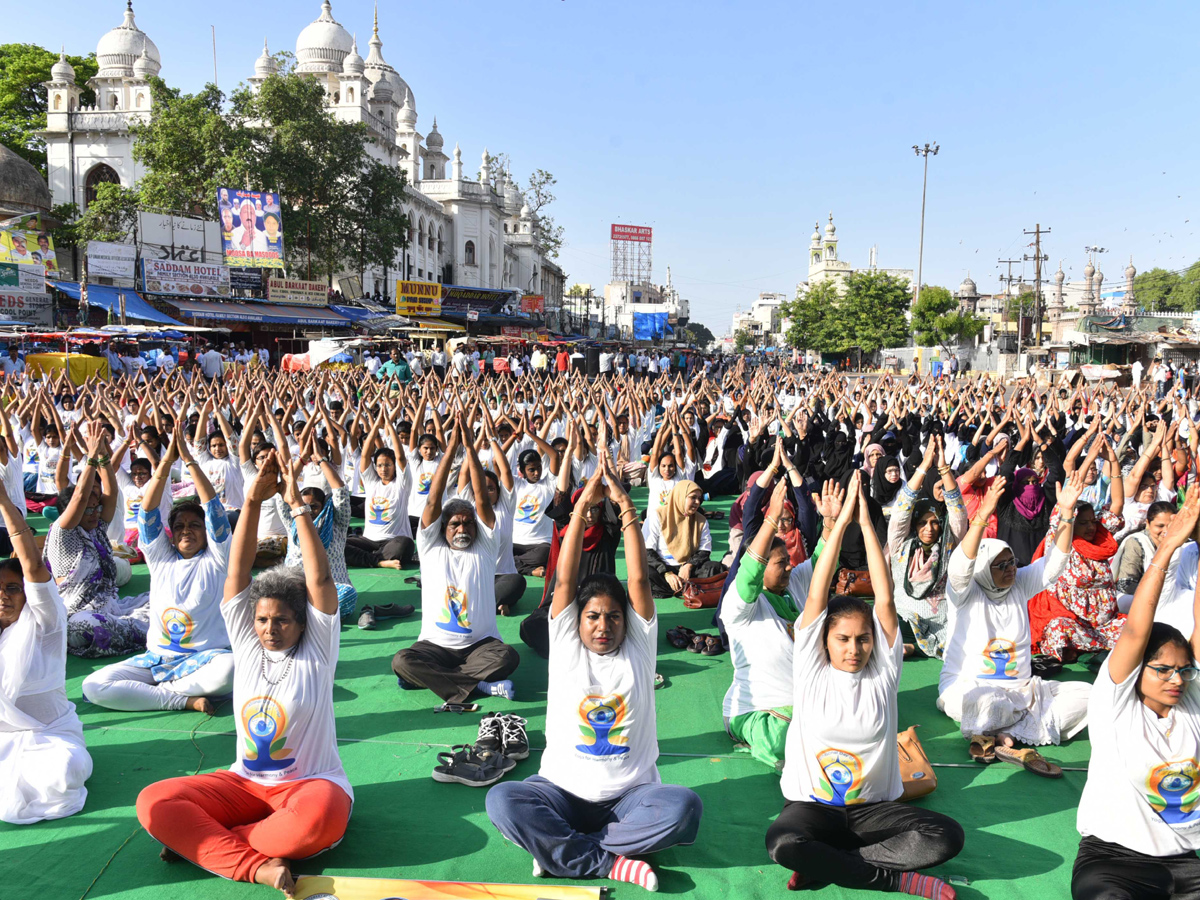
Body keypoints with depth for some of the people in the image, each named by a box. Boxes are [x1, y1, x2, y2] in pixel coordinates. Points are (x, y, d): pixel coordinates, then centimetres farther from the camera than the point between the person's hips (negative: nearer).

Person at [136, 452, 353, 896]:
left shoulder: (316, 651, -4)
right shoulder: (246, 644, 5)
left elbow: (319, 579, -15)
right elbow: (237, 573, -4)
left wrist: (297, 504, -19)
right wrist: (253, 500, -13)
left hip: (309, 782, -4)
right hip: (245, 782, 4)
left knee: (320, 817, -39)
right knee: (154, 802, -18)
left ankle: (202, 842, -18)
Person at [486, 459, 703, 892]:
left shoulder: (638, 649, 2)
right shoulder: (565, 647, 2)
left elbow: (639, 581, -9)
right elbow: (564, 580, -9)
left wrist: (625, 506, -14)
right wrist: (582, 506, -14)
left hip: (631, 796, 0)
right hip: (562, 791, 0)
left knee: (684, 805, -30)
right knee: (501, 799, -27)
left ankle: (562, 850, -19)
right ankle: (612, 862, -24)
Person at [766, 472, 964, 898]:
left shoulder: (882, 672, 0)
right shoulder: (811, 670, -4)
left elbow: (885, 600, -9)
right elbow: (816, 596, -13)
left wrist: (866, 522, -11)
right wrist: (842, 520, -14)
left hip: (874, 806, 2)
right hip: (812, 804, -2)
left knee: (946, 835, -23)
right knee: (782, 843, -34)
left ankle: (826, 865, -16)